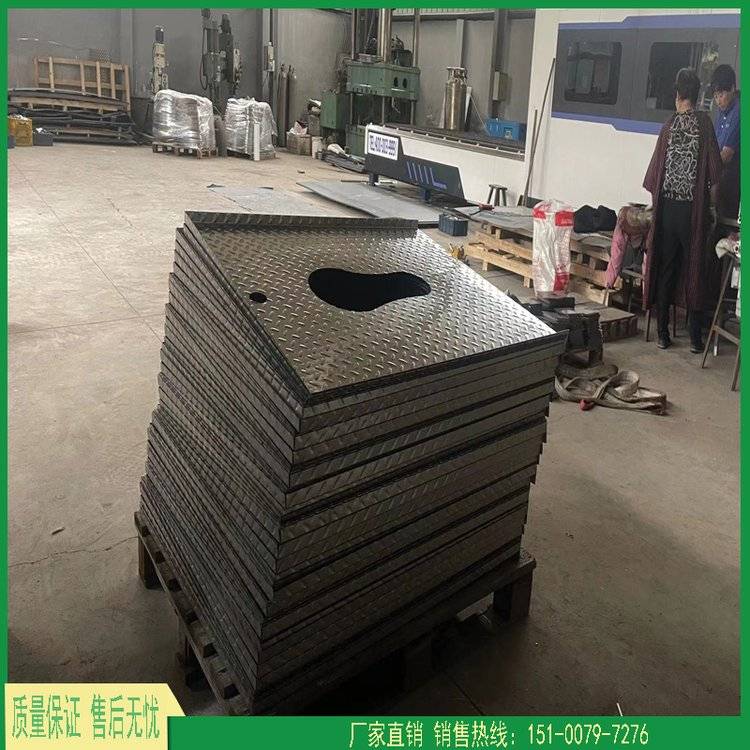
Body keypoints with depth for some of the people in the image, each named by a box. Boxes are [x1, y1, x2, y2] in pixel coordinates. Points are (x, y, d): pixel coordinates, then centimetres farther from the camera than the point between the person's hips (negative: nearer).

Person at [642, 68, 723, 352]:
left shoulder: (670, 126, -2)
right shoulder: (705, 123, -2)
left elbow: (655, 175, -1)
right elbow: (714, 173, -4)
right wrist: (712, 207, 6)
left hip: (668, 207, 1)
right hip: (694, 208, 0)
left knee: (665, 270, 8)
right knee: (696, 270, 5)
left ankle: (663, 334, 11)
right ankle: (695, 337, 8)